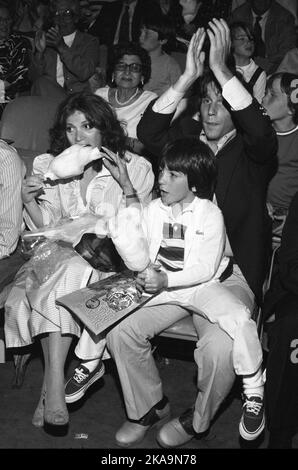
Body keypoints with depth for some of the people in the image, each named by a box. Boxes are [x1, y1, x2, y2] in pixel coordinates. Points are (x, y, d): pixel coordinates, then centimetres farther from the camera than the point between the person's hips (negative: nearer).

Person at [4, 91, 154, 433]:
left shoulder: (135, 167, 4)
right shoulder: (50, 167, 12)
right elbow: (46, 230, 10)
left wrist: (126, 186, -14)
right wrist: (29, 202, -9)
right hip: (61, 254, 2)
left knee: (65, 276, -32)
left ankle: (51, 383, -28)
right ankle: (55, 385, -28)